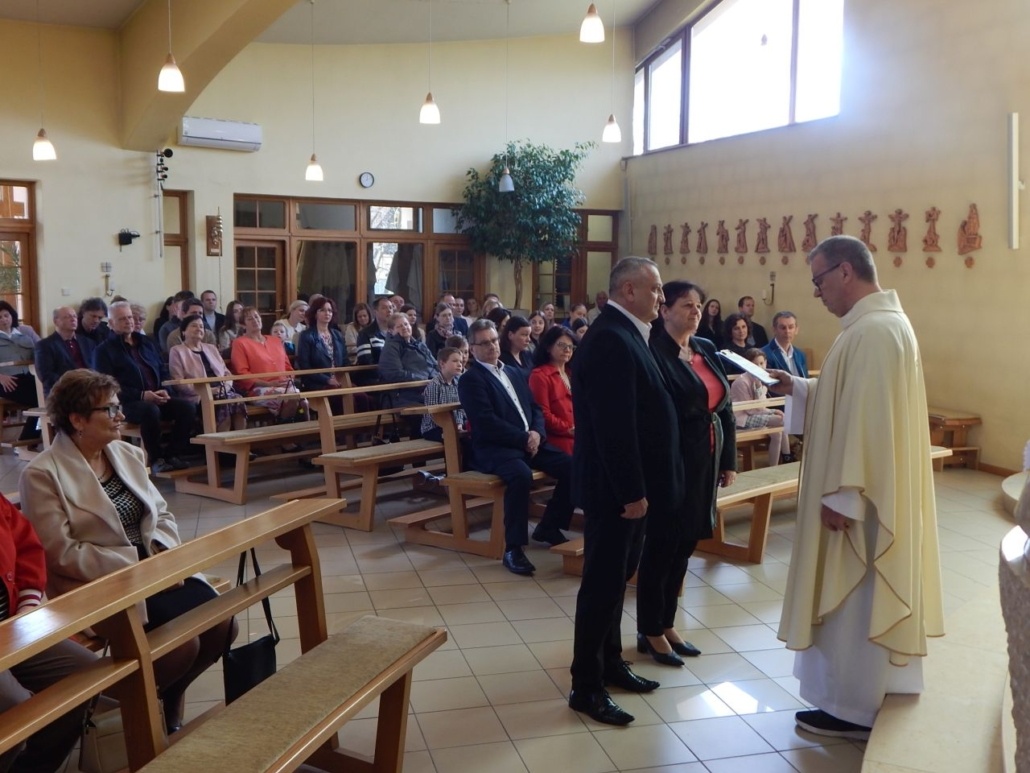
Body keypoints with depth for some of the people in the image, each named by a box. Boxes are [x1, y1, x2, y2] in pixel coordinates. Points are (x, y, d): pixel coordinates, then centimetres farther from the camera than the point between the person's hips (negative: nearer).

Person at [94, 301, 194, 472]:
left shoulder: (147, 342, 22)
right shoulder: (104, 350, 4)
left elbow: (163, 370, 21)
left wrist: (164, 391, -1)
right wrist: (142, 395, -17)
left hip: (158, 398, 5)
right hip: (128, 403, -5)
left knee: (187, 407, -21)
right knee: (151, 410, -37)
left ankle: (172, 453, -11)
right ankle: (155, 458, -19)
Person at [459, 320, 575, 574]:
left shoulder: (516, 373, 20)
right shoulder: (470, 379, -3)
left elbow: (535, 409, 16)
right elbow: (487, 422, -14)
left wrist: (536, 433, -5)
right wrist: (524, 438, -15)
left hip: (530, 442, 7)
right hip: (494, 448, -7)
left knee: (572, 466, -12)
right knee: (521, 475, -37)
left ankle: (549, 527, 7)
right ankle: (513, 548, -28)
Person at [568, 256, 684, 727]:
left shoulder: (624, 334, 11)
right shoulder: (610, 339, -21)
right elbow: (614, 426, -26)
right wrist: (632, 491, -22)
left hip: (626, 483, 10)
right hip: (614, 487, -10)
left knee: (615, 577, 19)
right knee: (603, 582, 0)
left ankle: (609, 662, 34)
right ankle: (586, 687, 12)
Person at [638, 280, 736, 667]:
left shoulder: (706, 349, 10)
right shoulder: (654, 352, -13)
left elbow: (724, 406, 13)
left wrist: (729, 458, 10)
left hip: (705, 461, 8)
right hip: (671, 462, -8)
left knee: (685, 544, 15)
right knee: (661, 546, 3)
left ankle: (667, 624, 29)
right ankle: (649, 632, 17)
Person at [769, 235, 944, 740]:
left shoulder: (874, 330, -21)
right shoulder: (880, 322, 12)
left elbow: (868, 417, -25)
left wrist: (841, 495, -23)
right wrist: (798, 388, 10)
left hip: (859, 496, -10)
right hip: (873, 491, 10)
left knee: (852, 599, 2)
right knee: (856, 598, 18)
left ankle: (854, 710, 15)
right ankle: (856, 700, 30)